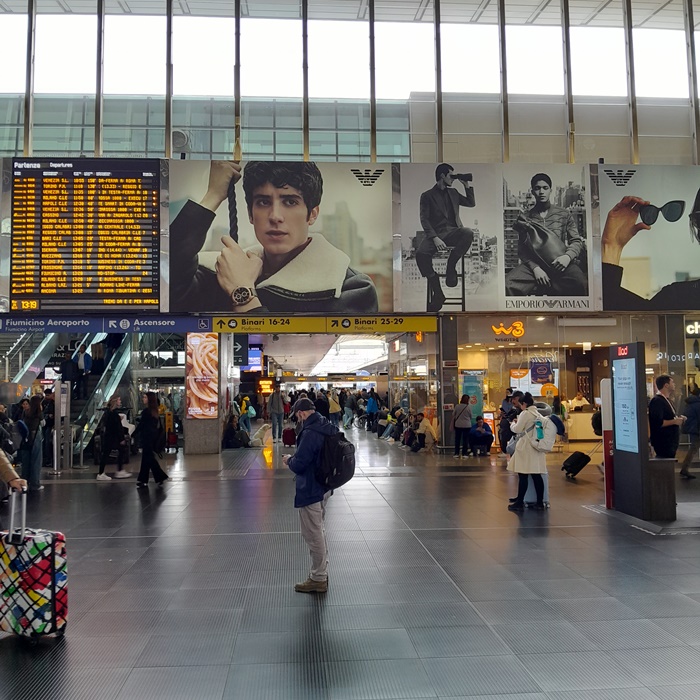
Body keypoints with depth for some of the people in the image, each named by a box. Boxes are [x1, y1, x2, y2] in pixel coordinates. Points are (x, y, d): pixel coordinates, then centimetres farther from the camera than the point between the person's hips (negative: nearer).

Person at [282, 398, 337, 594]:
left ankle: (318, 579, 15)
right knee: (319, 531, 21)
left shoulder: (310, 433, -25)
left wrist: (289, 460, -3)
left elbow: (298, 465, -24)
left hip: (310, 491, -10)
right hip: (324, 488, 10)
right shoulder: (328, 428, 4)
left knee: (313, 534, 3)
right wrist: (295, 458, 14)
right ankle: (322, 573, 33)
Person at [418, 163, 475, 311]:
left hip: (452, 231, 3)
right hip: (435, 233, -3)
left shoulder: (453, 192, 22)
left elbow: (472, 204, 28)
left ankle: (451, 266, -13)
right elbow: (424, 219, -3)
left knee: (468, 234, -34)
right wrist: (435, 238, -18)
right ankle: (437, 292, -23)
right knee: (420, 253, -34)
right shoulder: (427, 196, 7)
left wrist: (467, 185, 16)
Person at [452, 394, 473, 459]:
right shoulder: (469, 407, -10)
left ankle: (456, 454, 9)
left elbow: (453, 416, 0)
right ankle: (464, 454, 5)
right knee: (465, 440, 5)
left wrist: (453, 425, 9)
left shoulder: (457, 406, -6)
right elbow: (470, 416, 0)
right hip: (467, 425, -1)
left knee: (457, 439, 9)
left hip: (458, 425, 1)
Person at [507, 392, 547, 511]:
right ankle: (540, 502, 7)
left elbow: (517, 429, -9)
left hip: (526, 448, -7)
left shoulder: (525, 413, -10)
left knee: (523, 476, -3)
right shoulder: (539, 414, 13)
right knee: (537, 475, 6)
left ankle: (520, 502, 1)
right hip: (537, 448, 7)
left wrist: (513, 423, 11)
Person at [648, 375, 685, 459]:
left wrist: (678, 418, 9)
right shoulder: (657, 401, -17)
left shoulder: (666, 400, 16)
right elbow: (657, 423, -26)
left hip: (670, 442, 10)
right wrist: (674, 421, -19)